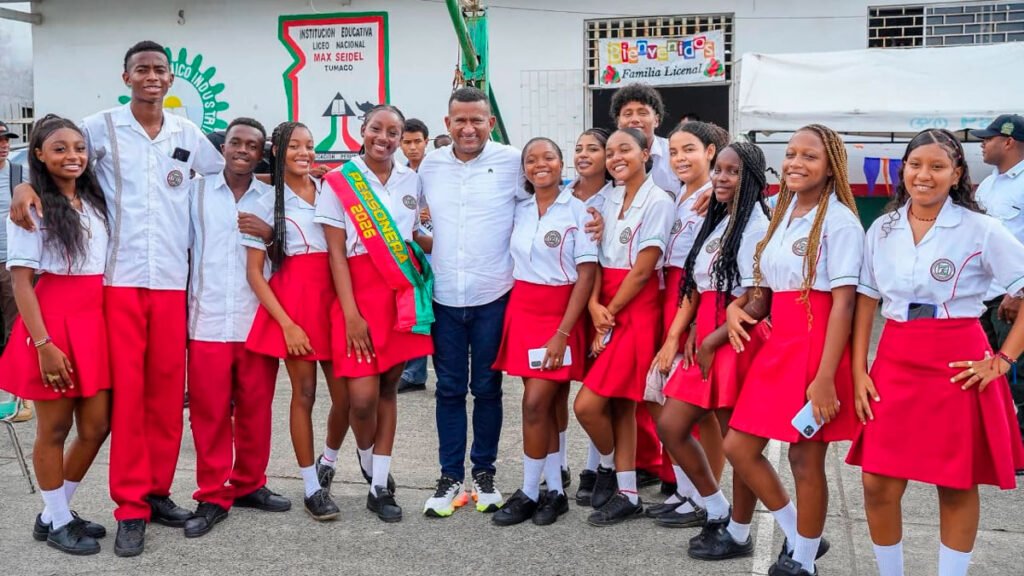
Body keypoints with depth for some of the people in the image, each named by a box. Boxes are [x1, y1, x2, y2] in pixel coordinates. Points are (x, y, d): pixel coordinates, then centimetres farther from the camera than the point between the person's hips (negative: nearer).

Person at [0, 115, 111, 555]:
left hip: (97, 324, 6)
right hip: (53, 324, -6)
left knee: (96, 427, 8)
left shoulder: (94, 202, 12)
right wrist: (44, 344, -17)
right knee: (54, 429, 6)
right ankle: (57, 522, 21)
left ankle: (57, 512, 27)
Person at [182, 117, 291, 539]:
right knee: (209, 412, 2)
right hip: (207, 320, -1)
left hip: (258, 321, 1)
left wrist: (269, 234, -11)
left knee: (256, 409, 7)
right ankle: (212, 496, 13)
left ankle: (249, 485, 23)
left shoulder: (271, 197, 8)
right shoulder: (195, 191, 6)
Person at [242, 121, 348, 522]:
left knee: (344, 395, 1)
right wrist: (286, 323, -11)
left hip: (333, 299, 3)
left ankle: (327, 464, 29)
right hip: (291, 303, -3)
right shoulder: (264, 203, 2)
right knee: (304, 393, 1)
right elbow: (254, 271, -1)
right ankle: (311, 487, 15)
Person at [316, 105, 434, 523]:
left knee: (389, 388, 6)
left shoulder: (412, 180, 10)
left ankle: (380, 487, 16)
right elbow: (336, 253, -5)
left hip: (404, 294, 3)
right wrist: (351, 313, -12)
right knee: (362, 395, -11)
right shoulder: (339, 183, -1)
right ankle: (367, 457, 22)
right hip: (359, 294, -3)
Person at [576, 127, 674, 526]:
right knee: (620, 404, 10)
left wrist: (611, 313, -9)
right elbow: (598, 259, 7)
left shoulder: (657, 202, -9)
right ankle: (626, 494, 19)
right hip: (606, 310, 7)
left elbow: (642, 269, -13)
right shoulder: (609, 200, 11)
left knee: (587, 406, -10)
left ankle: (609, 466, 18)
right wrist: (595, 306, -9)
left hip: (635, 310, -7)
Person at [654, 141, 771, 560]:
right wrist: (675, 337, 5)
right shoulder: (716, 222, 15)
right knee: (670, 426, 9)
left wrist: (712, 342, -11)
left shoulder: (756, 225, -12)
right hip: (703, 338, 9)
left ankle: (738, 535, 20)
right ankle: (717, 511, 26)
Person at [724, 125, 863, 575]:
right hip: (777, 344, 8)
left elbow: (843, 302, -15)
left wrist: (825, 377, -21)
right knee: (738, 447, 8)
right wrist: (738, 309, -3)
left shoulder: (839, 220, -9)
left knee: (805, 458, 2)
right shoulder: (783, 216, 14)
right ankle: (796, 535, 28)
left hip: (816, 346, -8)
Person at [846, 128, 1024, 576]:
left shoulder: (980, 230, -5)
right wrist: (859, 371, 2)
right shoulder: (882, 229, 7)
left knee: (957, 485, 8)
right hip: (895, 365, 3)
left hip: (958, 369, -3)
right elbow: (866, 301, 9)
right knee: (878, 485, 2)